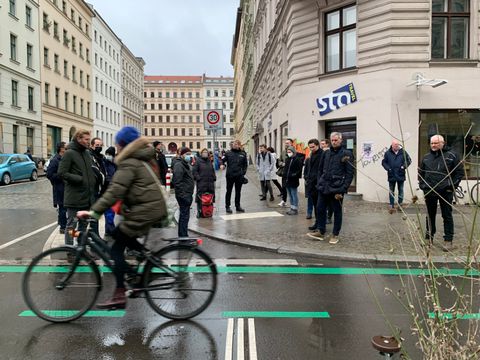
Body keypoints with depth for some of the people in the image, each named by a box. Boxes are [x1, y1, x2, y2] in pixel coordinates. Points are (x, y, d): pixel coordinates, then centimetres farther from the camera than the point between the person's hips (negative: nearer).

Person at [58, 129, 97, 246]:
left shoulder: (87, 153, 14)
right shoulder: (69, 153, -9)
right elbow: (62, 173, -15)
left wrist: (93, 181, 5)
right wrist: (80, 179, -17)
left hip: (87, 196, 7)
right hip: (74, 197, -7)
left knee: (84, 224, 16)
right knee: (71, 224, 2)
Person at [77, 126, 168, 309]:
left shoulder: (129, 163, -12)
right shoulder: (144, 158, 17)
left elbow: (115, 191, -21)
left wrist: (94, 212, -21)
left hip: (144, 211, -9)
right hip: (155, 207, 9)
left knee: (116, 249, -1)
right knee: (119, 235, 23)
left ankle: (119, 296, 3)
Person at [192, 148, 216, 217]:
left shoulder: (209, 161, 17)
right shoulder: (198, 161, -1)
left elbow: (213, 171, 25)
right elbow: (194, 171, -5)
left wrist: (214, 178, 13)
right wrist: (198, 178, -13)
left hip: (210, 183, 6)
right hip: (201, 183, -5)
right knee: (200, 197, -6)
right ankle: (199, 211, 2)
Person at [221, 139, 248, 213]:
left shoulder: (243, 154, 6)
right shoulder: (228, 153, 1)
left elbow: (245, 164, 12)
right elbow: (222, 160, 1)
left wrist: (243, 172, 2)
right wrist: (222, 164, -20)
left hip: (239, 176, 2)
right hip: (230, 175, -2)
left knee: (238, 191, 11)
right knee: (229, 191, 5)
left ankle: (237, 206, 23)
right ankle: (227, 206, 13)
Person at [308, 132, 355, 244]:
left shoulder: (347, 154, -4)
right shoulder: (326, 153, 11)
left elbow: (349, 174, -8)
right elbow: (320, 169, 19)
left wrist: (343, 189, -15)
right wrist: (319, 183, 9)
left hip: (337, 188, -5)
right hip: (324, 187, 5)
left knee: (337, 211, 6)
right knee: (320, 209, 7)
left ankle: (335, 235, 18)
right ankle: (320, 232, 21)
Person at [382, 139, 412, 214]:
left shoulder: (403, 152, -3)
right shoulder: (388, 153, -4)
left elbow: (409, 160, 6)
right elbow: (383, 162, 4)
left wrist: (404, 166, -9)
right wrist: (388, 168, -10)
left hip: (401, 175, 0)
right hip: (391, 175, 0)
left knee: (400, 190, 11)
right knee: (391, 191, 4)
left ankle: (400, 203, 24)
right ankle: (391, 206, 10)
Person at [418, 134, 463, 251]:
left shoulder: (451, 156, -2)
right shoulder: (426, 157, 11)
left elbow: (459, 172, -2)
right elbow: (420, 172, 20)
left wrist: (452, 186, -8)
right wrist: (422, 185, 9)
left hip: (445, 192, -4)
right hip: (429, 192, 4)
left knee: (447, 216, 2)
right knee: (430, 215, 12)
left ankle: (448, 240, 7)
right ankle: (429, 237, 22)